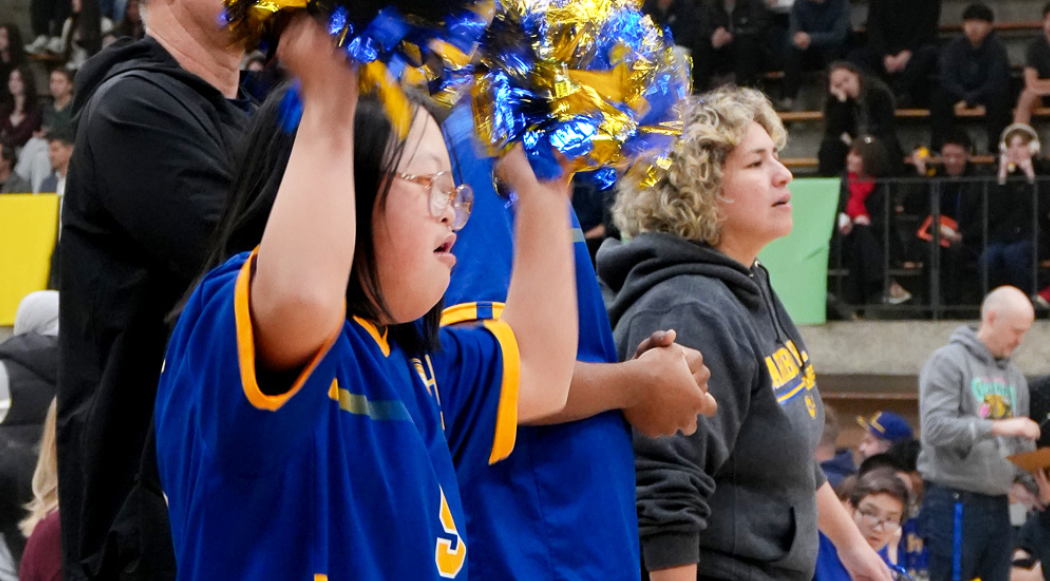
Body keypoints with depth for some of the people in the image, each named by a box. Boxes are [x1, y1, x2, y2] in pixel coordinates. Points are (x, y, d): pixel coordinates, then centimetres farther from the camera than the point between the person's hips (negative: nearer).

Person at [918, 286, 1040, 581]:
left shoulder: (1014, 376, 15)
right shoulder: (949, 362, -6)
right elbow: (936, 428, -18)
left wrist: (1024, 478, 1)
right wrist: (997, 427, -22)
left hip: (998, 506, 7)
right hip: (955, 503, -7)